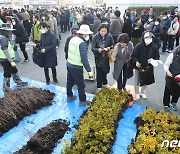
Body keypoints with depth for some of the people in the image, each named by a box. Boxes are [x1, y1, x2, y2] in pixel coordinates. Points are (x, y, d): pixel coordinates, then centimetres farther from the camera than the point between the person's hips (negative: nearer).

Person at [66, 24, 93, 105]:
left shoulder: (73, 39, 3)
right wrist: (89, 70, -23)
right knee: (81, 85, 7)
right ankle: (82, 101, 20)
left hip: (69, 64, 8)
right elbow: (84, 59, -25)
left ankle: (69, 96, 39)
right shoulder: (82, 43, -21)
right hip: (77, 67, -8)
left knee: (70, 82, 22)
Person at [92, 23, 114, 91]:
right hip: (98, 57, -3)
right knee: (99, 71, 4)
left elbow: (112, 45, 0)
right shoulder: (96, 37, -17)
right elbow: (92, 48, -16)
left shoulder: (109, 36, -10)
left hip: (106, 57, 3)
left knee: (105, 70, 20)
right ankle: (99, 87, 22)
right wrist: (98, 50, -36)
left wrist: (109, 48, -21)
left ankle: (104, 83, 45)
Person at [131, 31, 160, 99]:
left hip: (148, 68, 2)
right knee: (137, 81, 13)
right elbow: (133, 56, -13)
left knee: (146, 81, 20)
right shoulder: (139, 46, -20)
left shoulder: (154, 47, -13)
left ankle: (143, 92, 45)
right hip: (139, 66, -2)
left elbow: (157, 57, -4)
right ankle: (137, 93, 39)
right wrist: (136, 61, -31)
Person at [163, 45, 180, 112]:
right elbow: (166, 65, -12)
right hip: (171, 77, -3)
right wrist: (167, 71, -31)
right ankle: (166, 105, 31)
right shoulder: (173, 55, -17)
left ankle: (173, 102, 43)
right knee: (167, 91, 11)